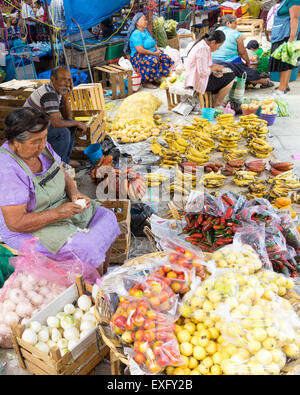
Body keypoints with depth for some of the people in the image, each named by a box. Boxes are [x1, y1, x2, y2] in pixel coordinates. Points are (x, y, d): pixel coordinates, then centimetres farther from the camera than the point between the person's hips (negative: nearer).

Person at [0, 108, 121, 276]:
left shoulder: (41, 146, -6)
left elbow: (63, 174, 10)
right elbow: (15, 223, -28)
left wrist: (74, 193, -11)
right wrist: (59, 213, -28)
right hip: (29, 230, -8)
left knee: (107, 217, 2)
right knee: (89, 248, -23)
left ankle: (105, 279, 16)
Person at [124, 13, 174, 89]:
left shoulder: (146, 31, 17)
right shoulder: (136, 34, -15)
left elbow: (153, 42, 25)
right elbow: (140, 50, -26)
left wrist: (157, 49, 2)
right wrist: (153, 53, -20)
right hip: (139, 57, -9)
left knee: (165, 58, -5)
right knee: (153, 60, -36)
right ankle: (146, 82, -21)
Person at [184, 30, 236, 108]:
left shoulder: (203, 44, 10)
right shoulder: (202, 49, -22)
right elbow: (203, 72, -25)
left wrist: (215, 66, 6)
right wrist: (215, 67, -9)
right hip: (199, 82, -11)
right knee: (230, 77, -8)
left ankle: (217, 102, 23)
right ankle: (216, 104, 5)